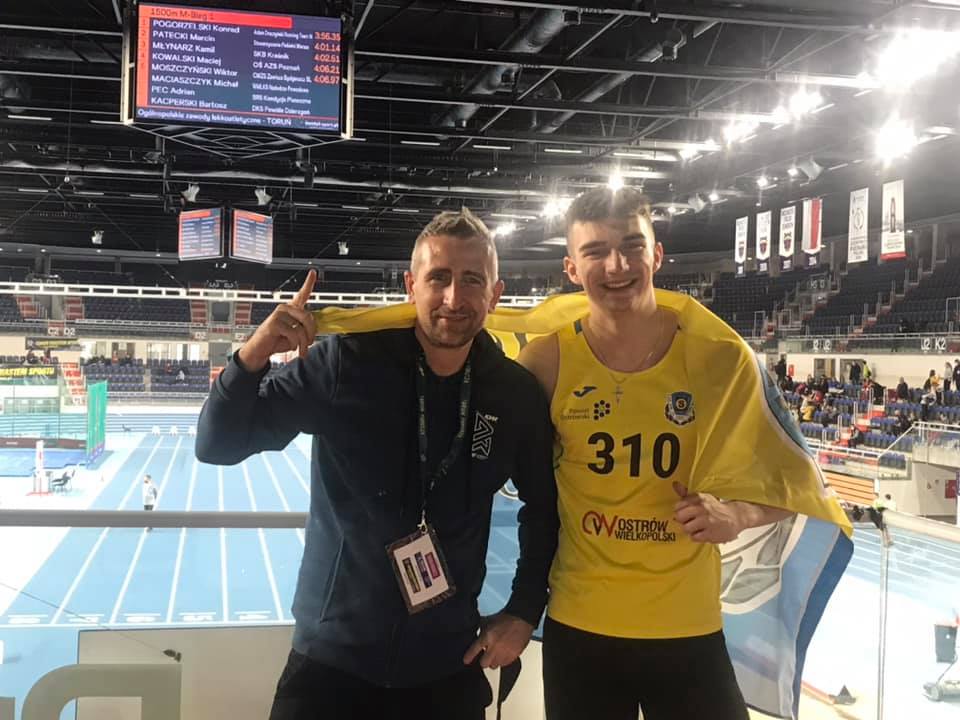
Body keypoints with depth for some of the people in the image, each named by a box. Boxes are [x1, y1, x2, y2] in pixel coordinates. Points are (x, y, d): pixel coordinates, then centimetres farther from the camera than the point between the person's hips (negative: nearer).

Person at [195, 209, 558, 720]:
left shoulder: (516, 395, -7)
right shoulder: (345, 362, -13)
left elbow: (544, 506, 9)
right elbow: (217, 446, -10)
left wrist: (524, 611, 4)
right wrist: (253, 357, -27)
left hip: (448, 665, 3)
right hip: (331, 657, -2)